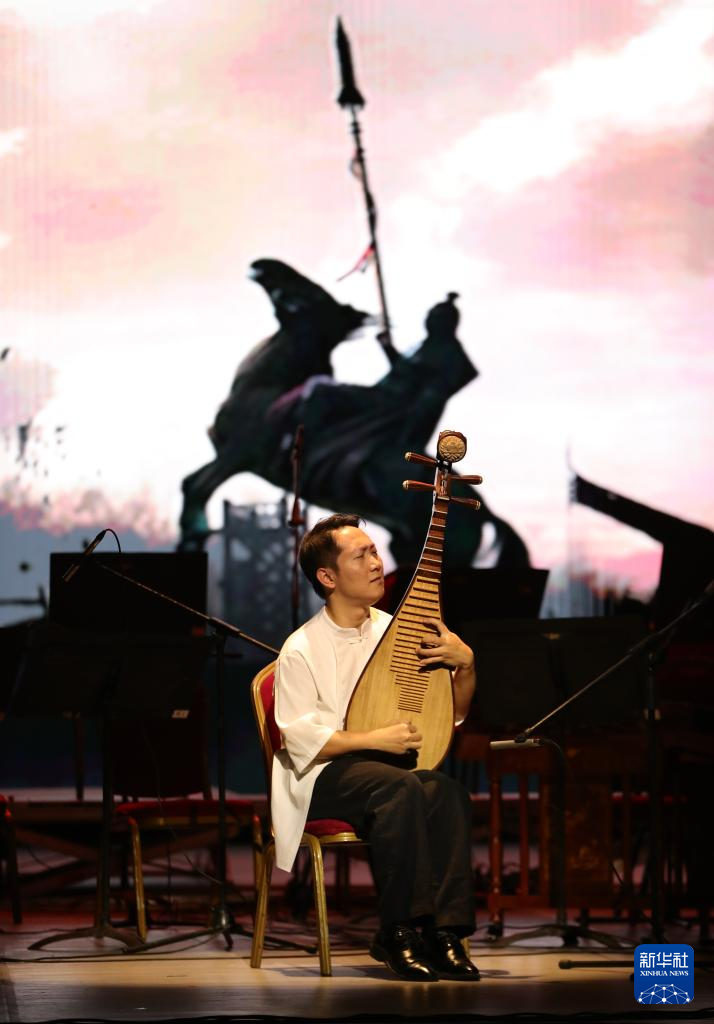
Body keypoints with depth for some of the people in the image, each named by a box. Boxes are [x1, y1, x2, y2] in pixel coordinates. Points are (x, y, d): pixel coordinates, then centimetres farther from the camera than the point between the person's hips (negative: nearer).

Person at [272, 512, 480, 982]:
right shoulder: (302, 650, -5)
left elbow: (453, 715, 13)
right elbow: (301, 739, -12)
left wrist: (466, 664, -7)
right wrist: (376, 740, -21)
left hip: (396, 762, 4)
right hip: (329, 776, -4)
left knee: (448, 792, -30)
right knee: (403, 788, -36)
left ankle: (446, 930, -31)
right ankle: (399, 932, -29)